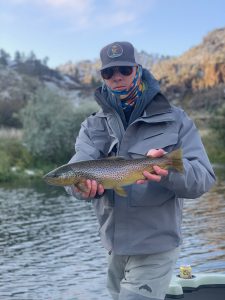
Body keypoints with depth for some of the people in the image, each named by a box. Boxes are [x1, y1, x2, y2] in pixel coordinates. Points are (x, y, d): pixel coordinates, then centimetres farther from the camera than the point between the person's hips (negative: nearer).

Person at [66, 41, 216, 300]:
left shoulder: (175, 120, -5)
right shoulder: (93, 125, 5)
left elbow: (203, 177, -13)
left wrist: (169, 170, -34)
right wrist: (86, 184, -36)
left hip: (156, 245, -4)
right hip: (114, 243, 5)